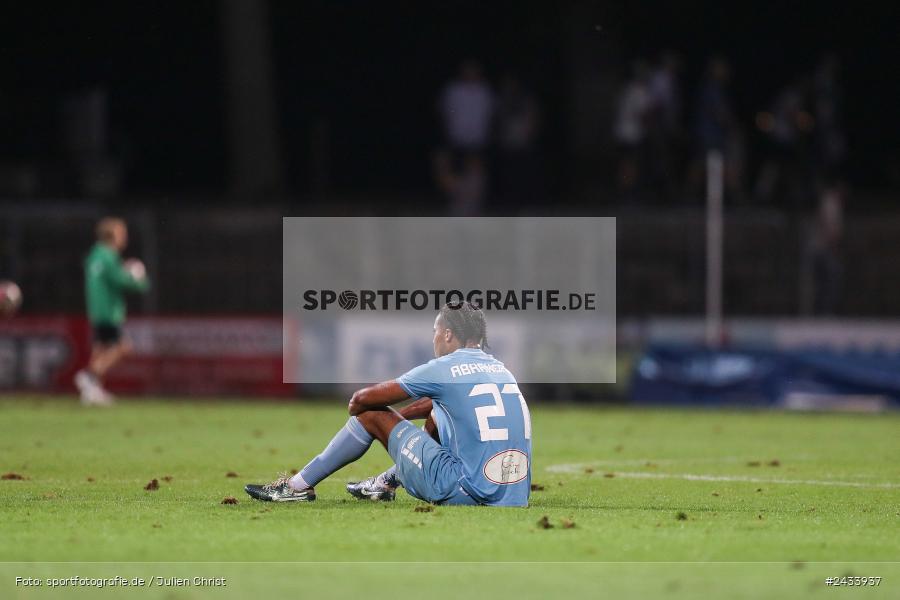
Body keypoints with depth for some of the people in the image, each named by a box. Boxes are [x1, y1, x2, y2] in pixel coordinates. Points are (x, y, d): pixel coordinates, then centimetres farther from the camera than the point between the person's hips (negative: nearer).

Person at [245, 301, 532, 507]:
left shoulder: (443, 370, -4)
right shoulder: (500, 369, 16)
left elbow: (361, 400, 4)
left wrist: (358, 407, 26)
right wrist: (392, 417, 38)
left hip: (468, 494, -7)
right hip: (516, 497, 7)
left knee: (371, 414, 7)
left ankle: (299, 487, 17)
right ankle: (386, 482, 46)